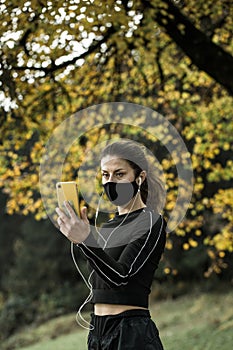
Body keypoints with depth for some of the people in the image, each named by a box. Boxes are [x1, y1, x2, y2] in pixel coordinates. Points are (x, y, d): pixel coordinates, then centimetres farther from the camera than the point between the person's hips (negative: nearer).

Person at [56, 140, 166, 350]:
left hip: (132, 332, -7)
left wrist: (86, 240, -33)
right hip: (98, 330, 8)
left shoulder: (151, 222, -8)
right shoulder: (109, 225, 16)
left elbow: (120, 275, -20)